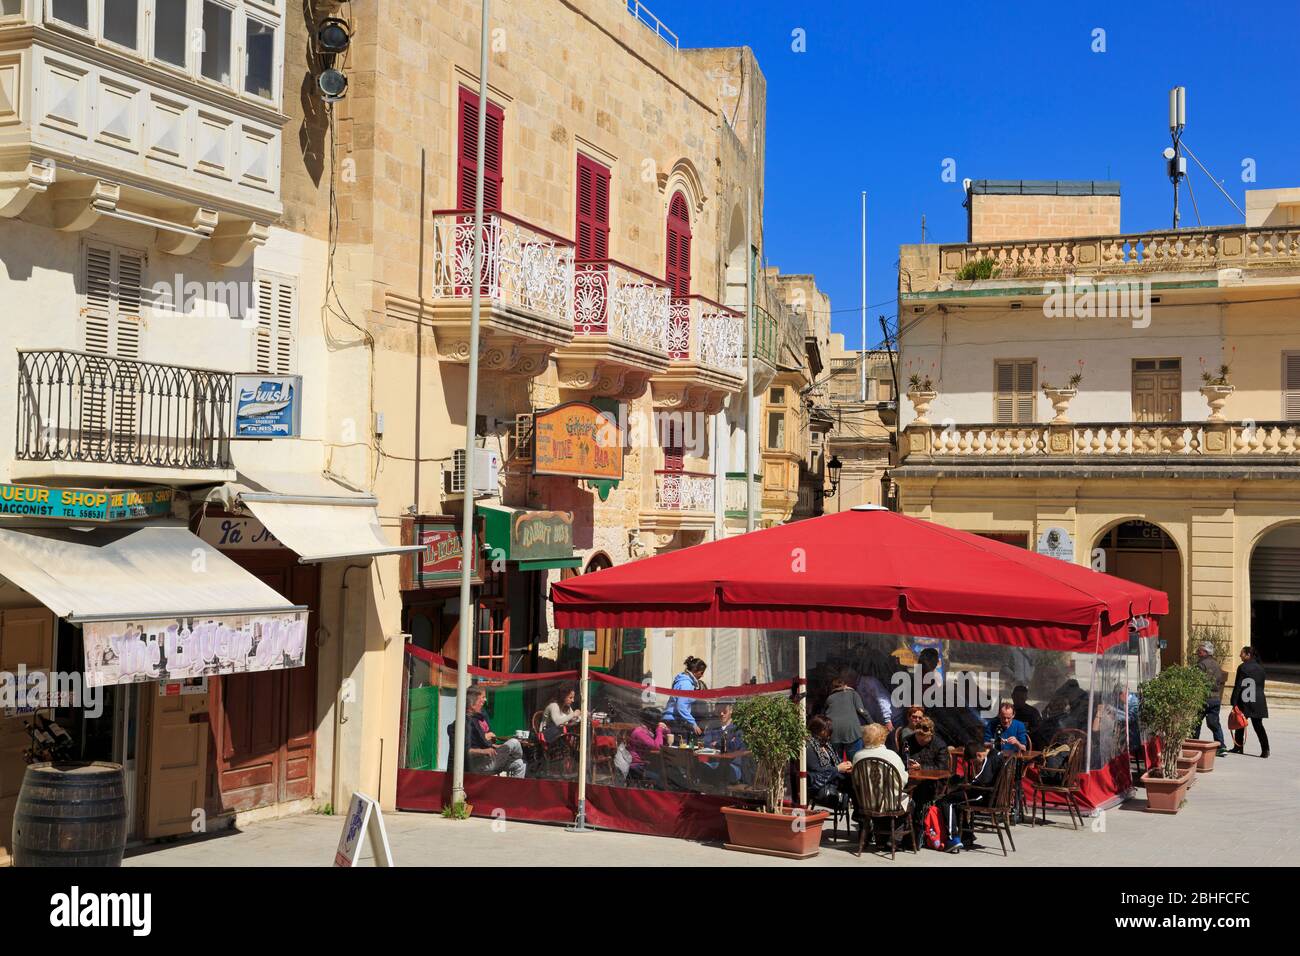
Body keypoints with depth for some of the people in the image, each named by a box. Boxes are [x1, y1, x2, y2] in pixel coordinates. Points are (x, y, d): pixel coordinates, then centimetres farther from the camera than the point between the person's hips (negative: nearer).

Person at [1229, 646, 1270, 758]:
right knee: (1258, 725, 7)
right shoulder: (1260, 668, 8)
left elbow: (1237, 686, -11)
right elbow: (1262, 685, 13)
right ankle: (1265, 749, -2)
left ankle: (1238, 747, 13)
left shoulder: (1242, 668, -10)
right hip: (1258, 701, 5)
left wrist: (1234, 702, -9)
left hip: (1244, 702, -5)